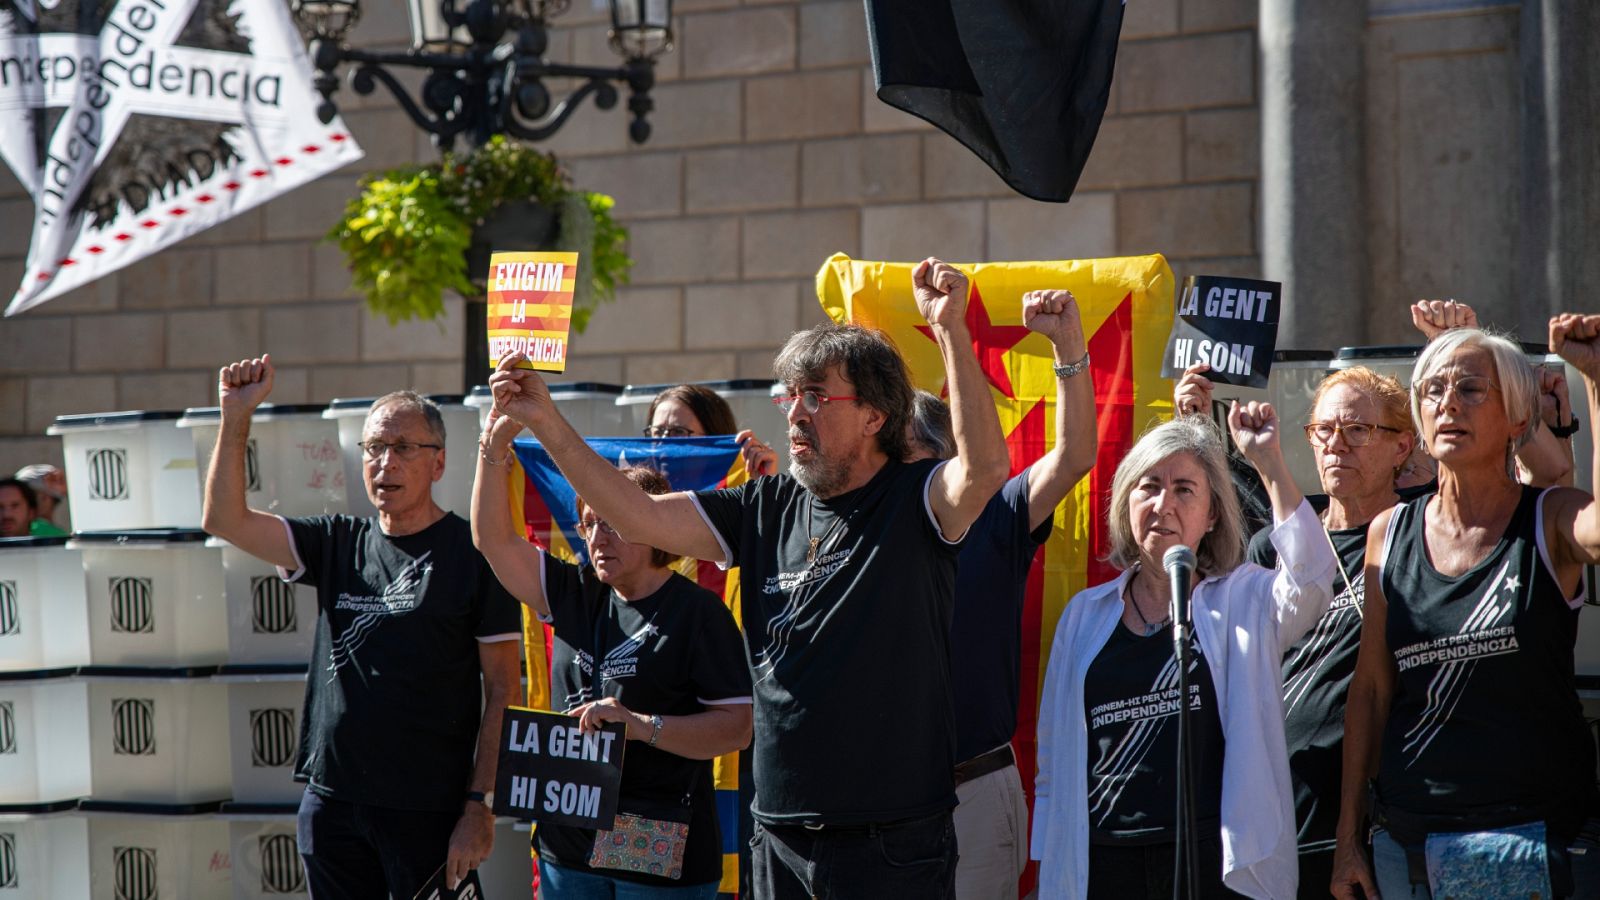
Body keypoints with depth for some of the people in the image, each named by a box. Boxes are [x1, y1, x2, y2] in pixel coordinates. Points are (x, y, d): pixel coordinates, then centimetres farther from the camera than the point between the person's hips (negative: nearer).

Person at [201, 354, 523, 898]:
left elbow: (502, 692, -5)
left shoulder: (472, 553, -4)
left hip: (427, 811, -5)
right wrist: (236, 418, -7)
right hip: (331, 801, 5)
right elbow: (226, 521, 3)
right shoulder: (339, 544, 11)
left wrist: (480, 805, -11)